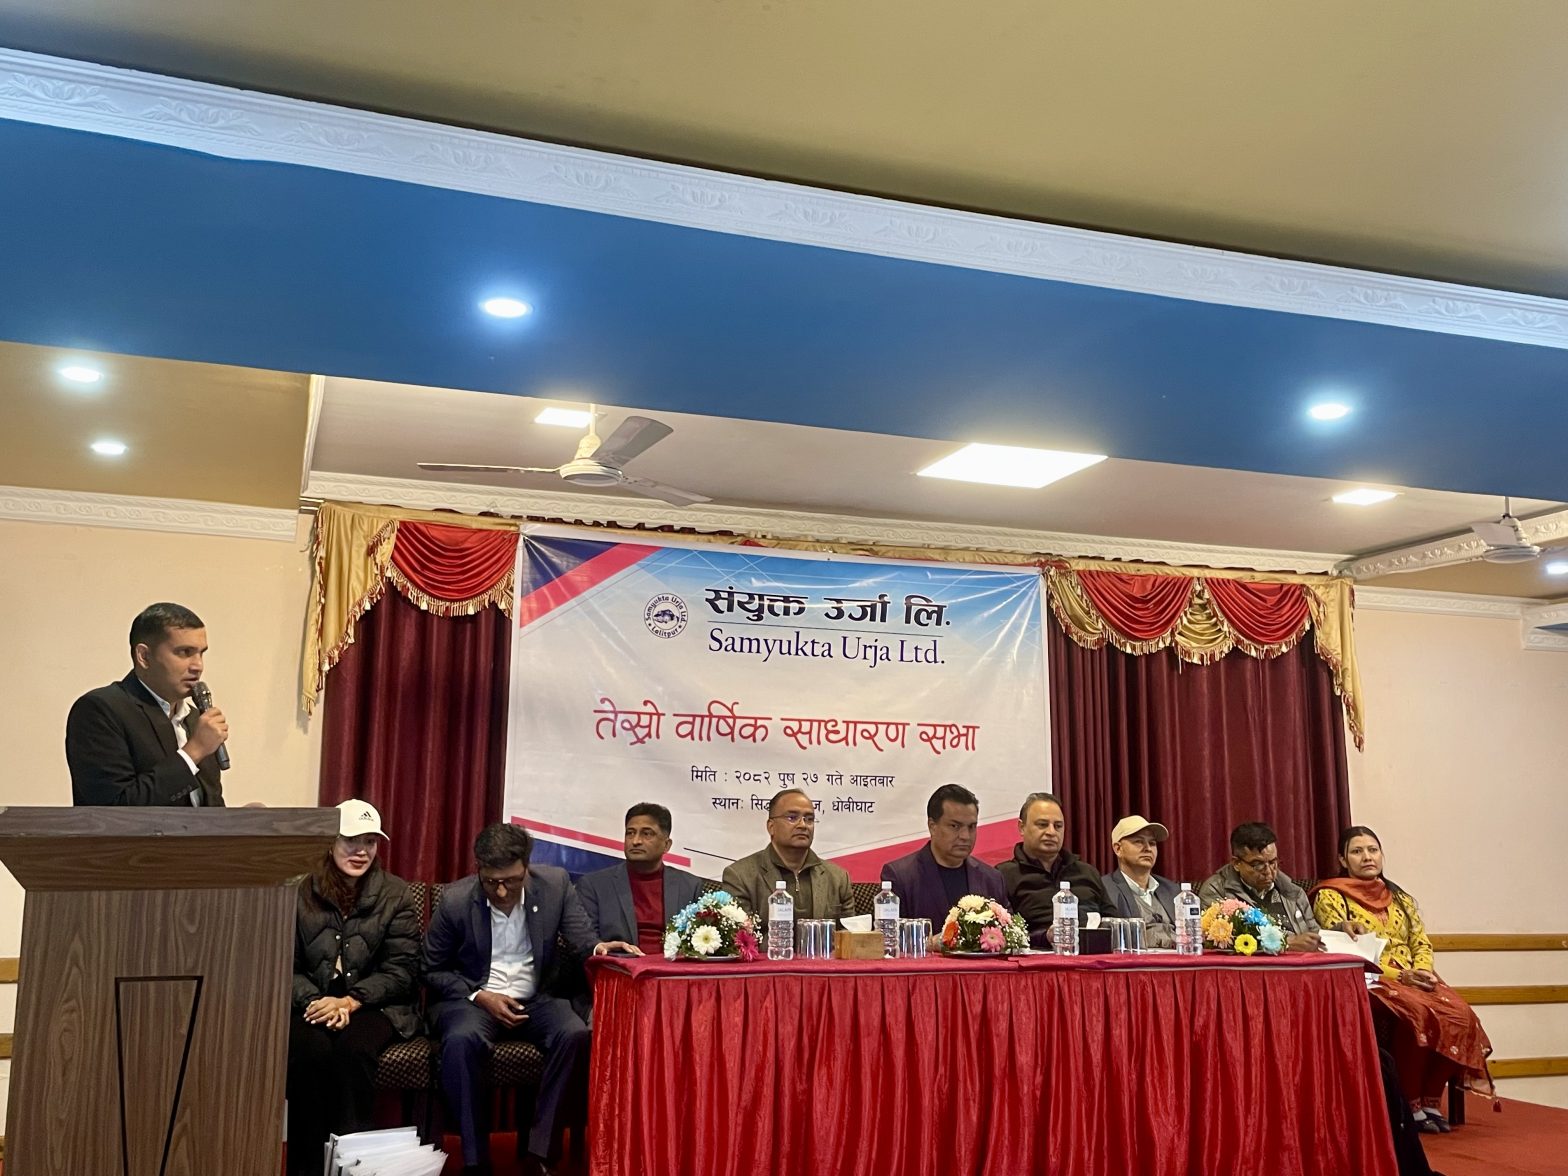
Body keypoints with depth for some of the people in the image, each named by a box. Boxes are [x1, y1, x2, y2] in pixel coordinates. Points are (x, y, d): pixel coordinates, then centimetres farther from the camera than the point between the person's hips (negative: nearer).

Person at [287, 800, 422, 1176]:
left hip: (374, 1004, -1)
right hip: (313, 1002, 1)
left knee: (353, 1047, -33)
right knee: (309, 1048, -32)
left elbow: (400, 970, -3)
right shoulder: (301, 893, 4)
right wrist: (314, 1001, -17)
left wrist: (349, 1001, -17)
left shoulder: (396, 895, 2)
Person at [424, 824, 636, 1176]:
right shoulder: (455, 900, -11)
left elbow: (583, 937, -4)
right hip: (472, 997, -1)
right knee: (462, 1039, -35)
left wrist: (598, 948, -29)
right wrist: (480, 997, -13)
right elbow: (433, 971, 1)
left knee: (576, 1035, -28)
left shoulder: (555, 884, -8)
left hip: (535, 998, 2)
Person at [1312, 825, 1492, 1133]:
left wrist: (1422, 972, -9)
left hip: (1414, 980, 6)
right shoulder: (1331, 897, 1)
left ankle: (1431, 1099, -13)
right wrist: (1400, 975, -16)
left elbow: (1422, 944, 15)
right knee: (1417, 1014, -34)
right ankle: (1410, 1103, -19)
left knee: (1458, 1013, -24)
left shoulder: (1400, 897, 21)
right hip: (1368, 984, -6)